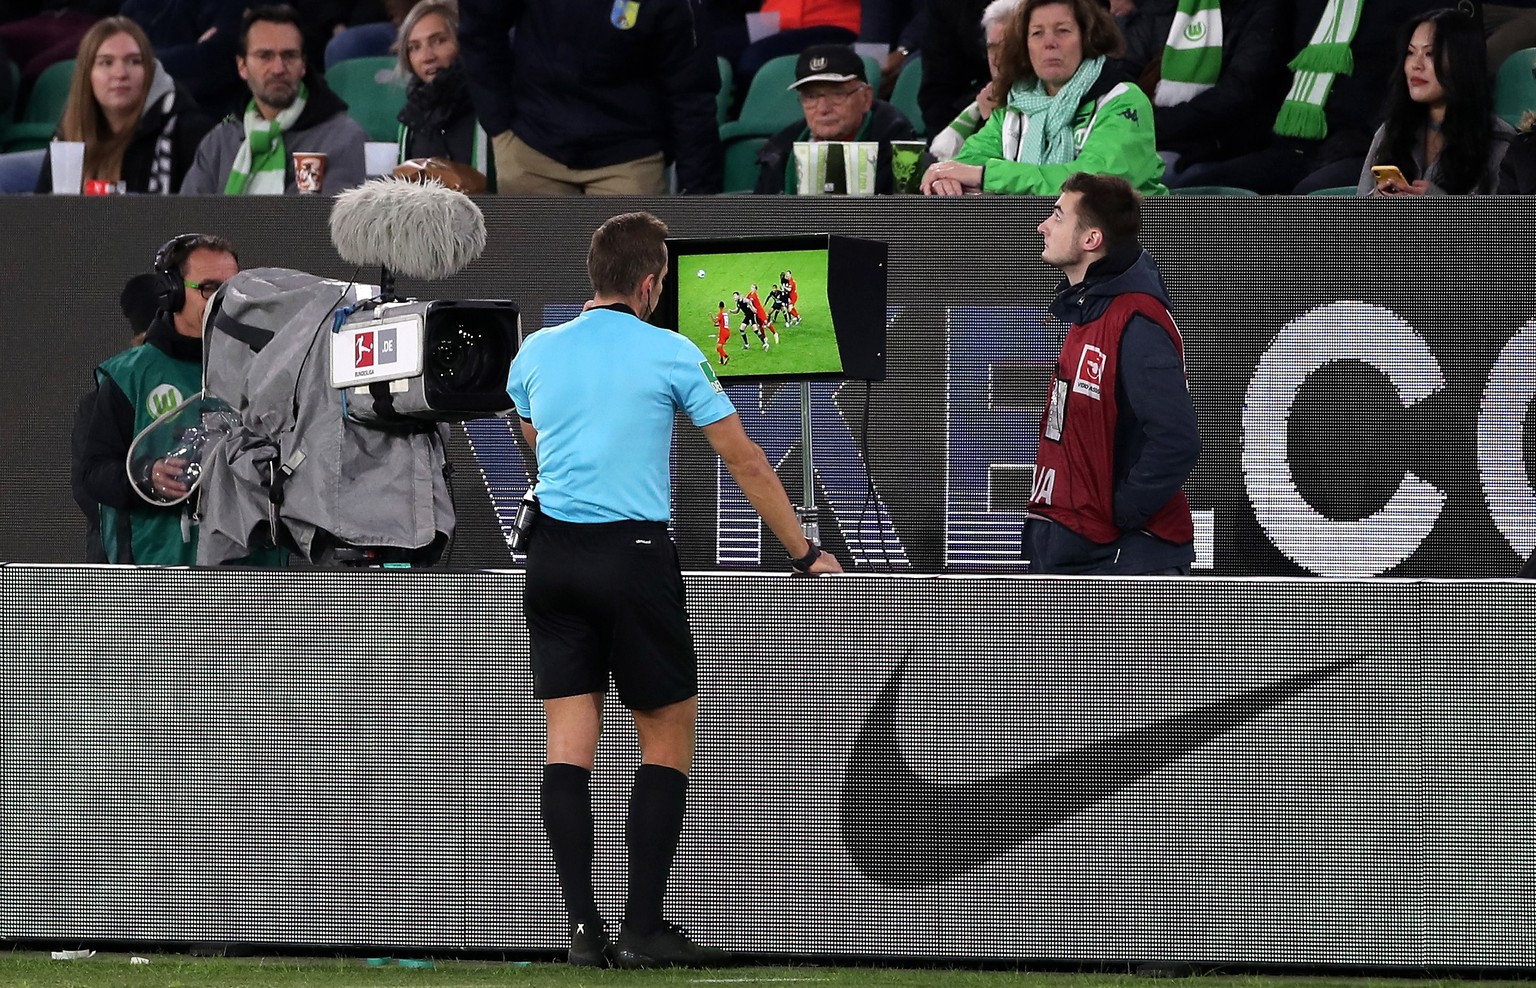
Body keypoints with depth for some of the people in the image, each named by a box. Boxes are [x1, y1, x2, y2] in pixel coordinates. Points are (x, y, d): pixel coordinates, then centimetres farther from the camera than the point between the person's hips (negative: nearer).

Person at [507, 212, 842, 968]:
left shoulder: (536, 353, 7)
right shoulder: (670, 354, -4)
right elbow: (744, 461, 1)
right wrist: (805, 552, 9)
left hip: (552, 554, 4)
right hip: (633, 558, -4)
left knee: (569, 742, 3)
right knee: (668, 737, 6)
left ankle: (583, 928, -2)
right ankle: (644, 928, -1)